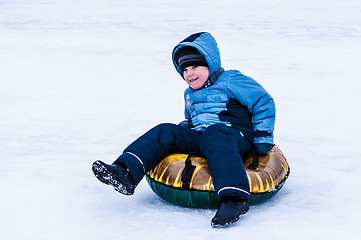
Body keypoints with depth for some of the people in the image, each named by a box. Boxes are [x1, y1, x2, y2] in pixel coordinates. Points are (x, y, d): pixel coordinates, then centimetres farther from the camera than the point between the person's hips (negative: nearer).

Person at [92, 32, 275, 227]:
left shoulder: (230, 81, 4)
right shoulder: (190, 94, 27)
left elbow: (264, 102, 3)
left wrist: (262, 138, -3)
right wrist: (183, 129, 17)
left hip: (236, 136, -7)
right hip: (199, 137, 7)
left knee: (213, 135, -41)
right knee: (164, 133, -13)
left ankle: (234, 198, -60)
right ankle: (125, 173, -33)